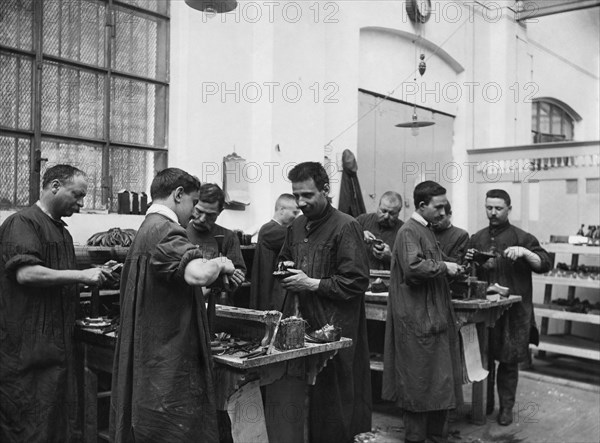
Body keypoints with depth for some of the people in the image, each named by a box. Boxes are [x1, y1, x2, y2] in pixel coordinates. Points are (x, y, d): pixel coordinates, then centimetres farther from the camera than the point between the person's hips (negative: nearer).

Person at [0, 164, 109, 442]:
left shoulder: (62, 231, 19)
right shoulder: (22, 223, -10)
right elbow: (25, 273, -23)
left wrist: (98, 276, 12)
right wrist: (81, 275, -19)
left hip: (58, 344, 9)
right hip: (28, 347, -9)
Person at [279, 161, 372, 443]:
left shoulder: (345, 227, -10)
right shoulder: (296, 227, 13)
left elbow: (357, 281, -14)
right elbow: (282, 262, 27)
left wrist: (312, 284, -15)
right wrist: (285, 272, 5)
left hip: (334, 330, -6)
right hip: (299, 324, 6)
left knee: (332, 399, 0)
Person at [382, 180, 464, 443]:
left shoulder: (426, 231, 17)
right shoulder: (409, 232, -13)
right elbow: (413, 267, -28)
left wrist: (451, 270, 13)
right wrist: (443, 267, -16)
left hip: (434, 318, 10)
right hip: (418, 320, -10)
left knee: (440, 382, 14)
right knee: (420, 382, 0)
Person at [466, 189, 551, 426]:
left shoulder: (522, 238, 0)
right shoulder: (477, 239, 11)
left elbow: (545, 264, -7)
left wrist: (524, 252, -23)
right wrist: (468, 260, -5)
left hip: (513, 310, -3)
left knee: (508, 361, 4)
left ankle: (506, 407, 17)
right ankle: (485, 403, 24)